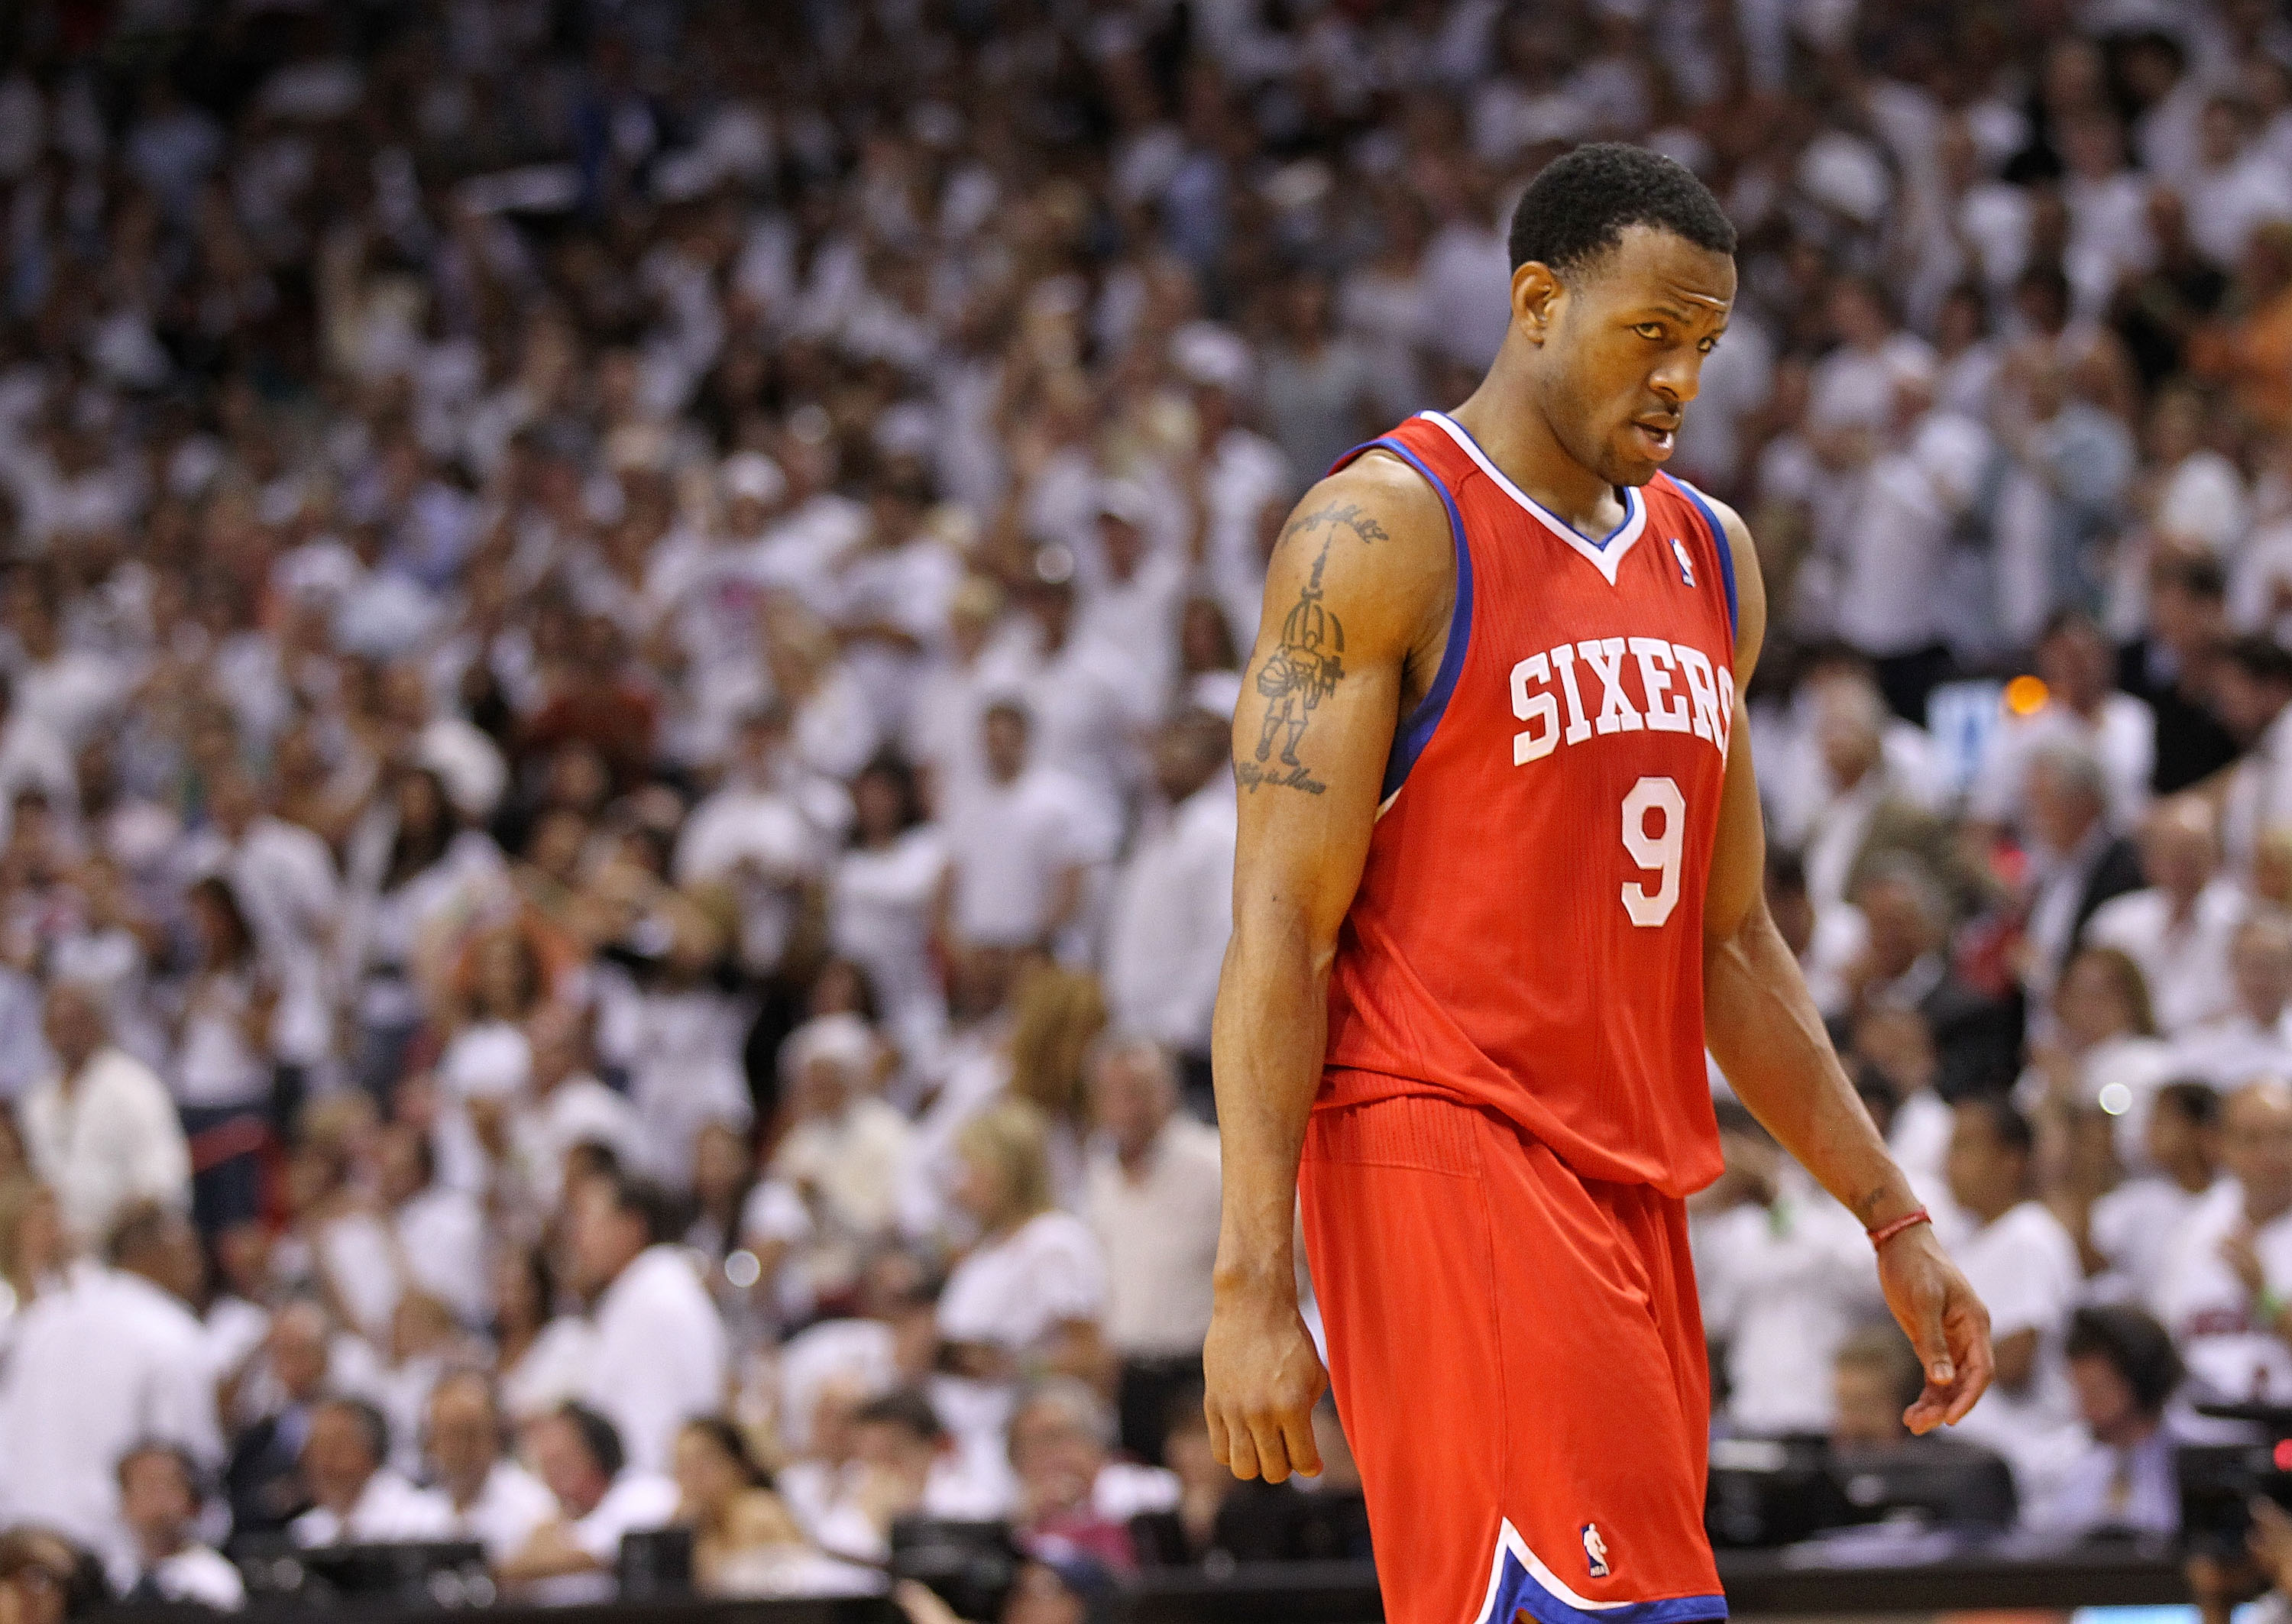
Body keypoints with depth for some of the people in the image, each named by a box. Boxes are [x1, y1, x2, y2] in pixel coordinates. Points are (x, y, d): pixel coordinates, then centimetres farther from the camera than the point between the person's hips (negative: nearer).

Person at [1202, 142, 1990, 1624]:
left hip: (1631, 1188, 8)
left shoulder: (1710, 561, 17)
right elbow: (1281, 927, -11)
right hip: (1444, 1153, -8)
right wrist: (1252, 1285, -18)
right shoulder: (1382, 535, -7)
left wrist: (1894, 1221, 18)